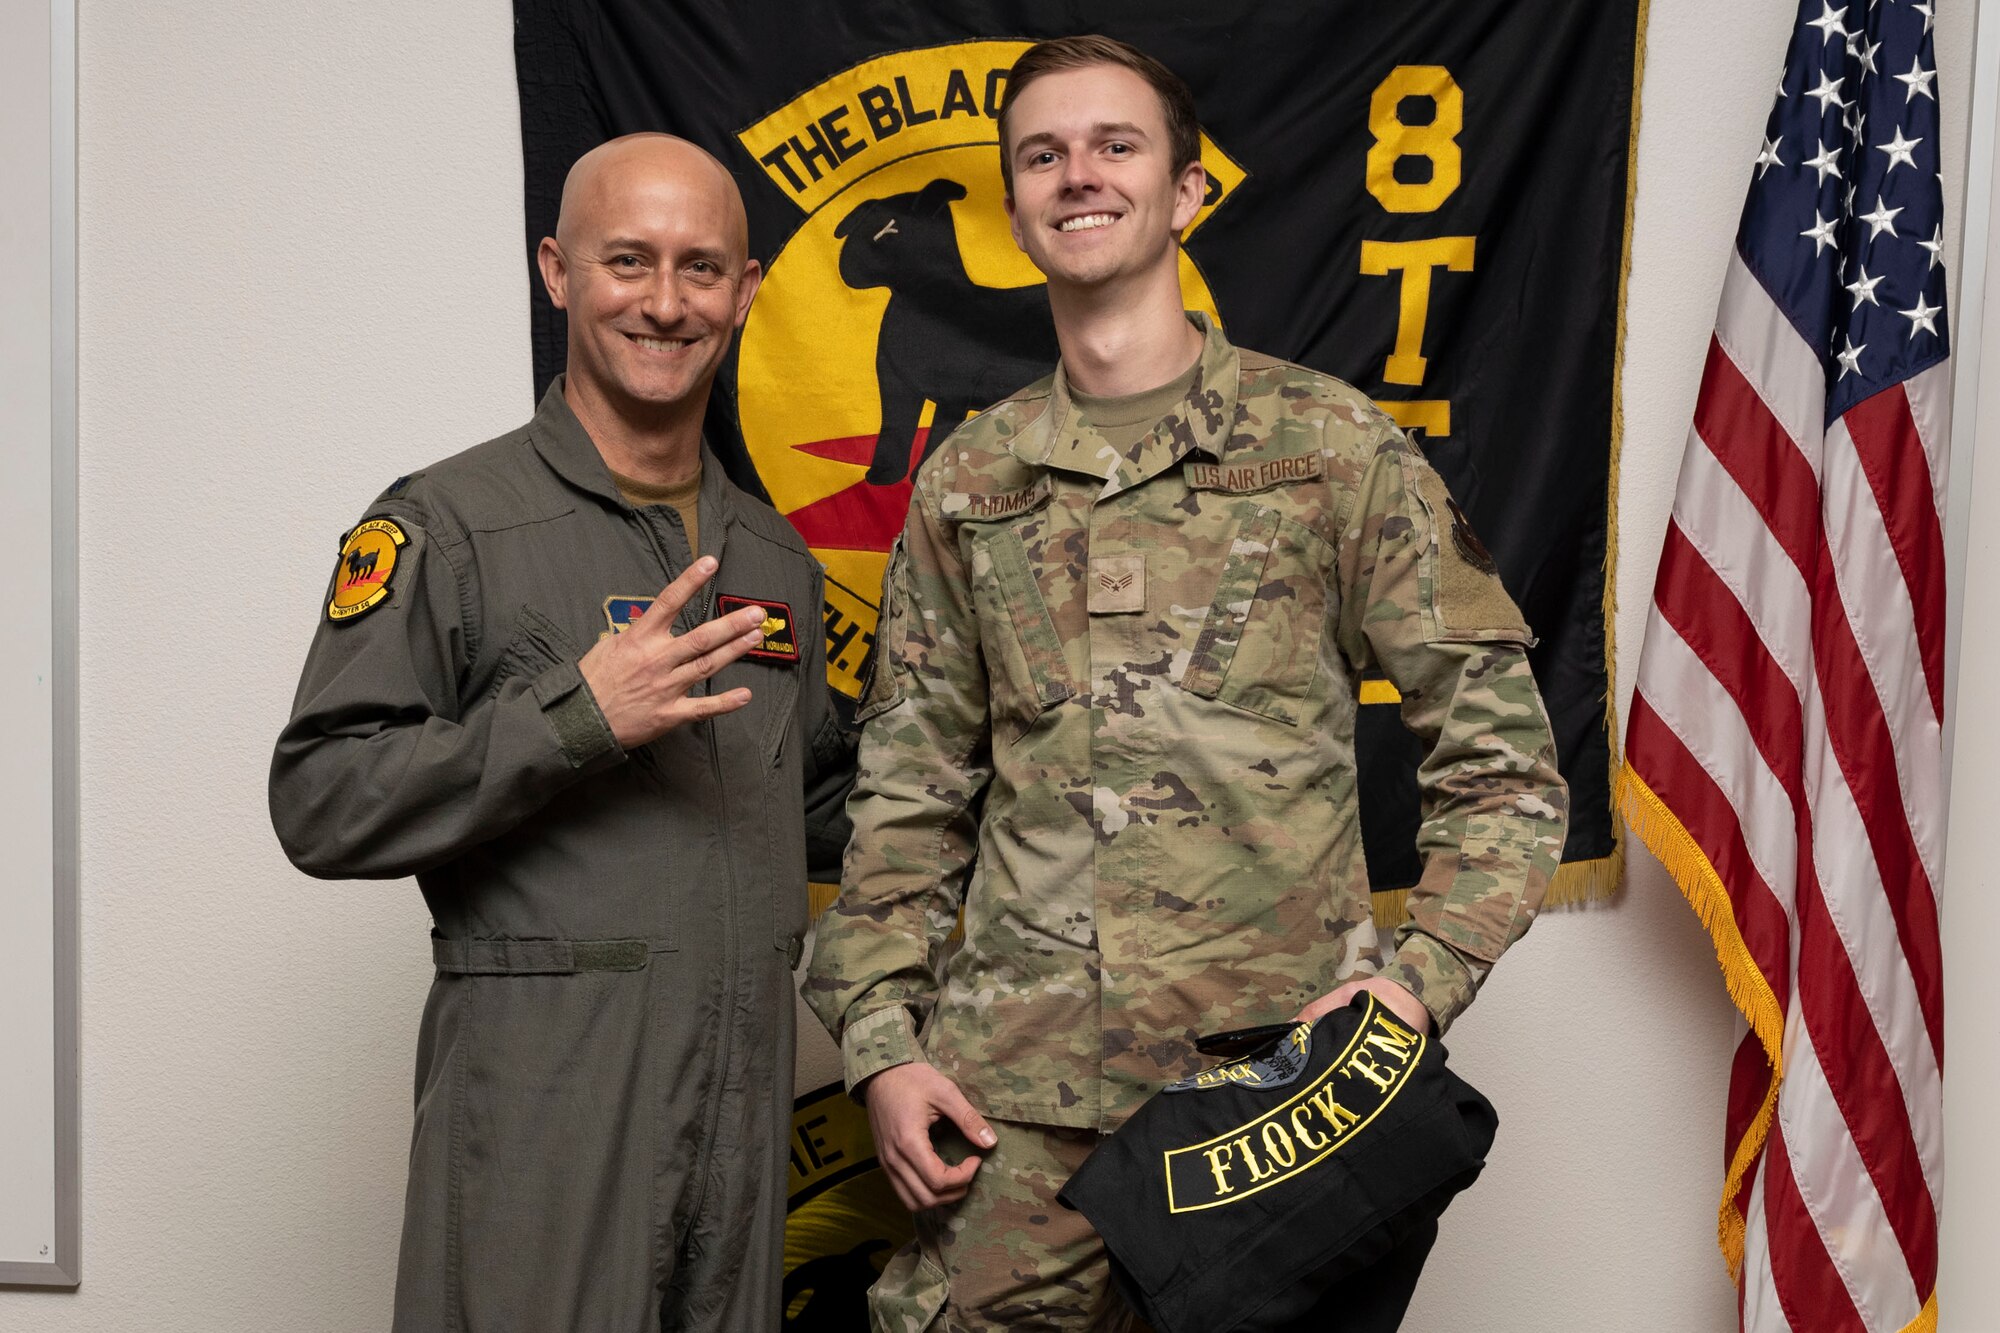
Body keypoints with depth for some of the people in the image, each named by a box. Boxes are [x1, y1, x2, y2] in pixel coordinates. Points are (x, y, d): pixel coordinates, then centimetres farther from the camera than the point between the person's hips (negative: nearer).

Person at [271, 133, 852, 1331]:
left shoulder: (776, 558, 15)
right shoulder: (446, 526, -6)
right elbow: (321, 806, -13)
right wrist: (574, 714, -21)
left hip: (745, 1097, 6)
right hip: (545, 1096, -6)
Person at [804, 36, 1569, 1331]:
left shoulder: (1336, 447, 1)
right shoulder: (968, 482, 10)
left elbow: (1498, 750, 2)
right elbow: (909, 791, 13)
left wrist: (1427, 976, -10)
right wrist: (881, 1040, 4)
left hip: (1276, 1071, -2)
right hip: (1014, 1083, 2)